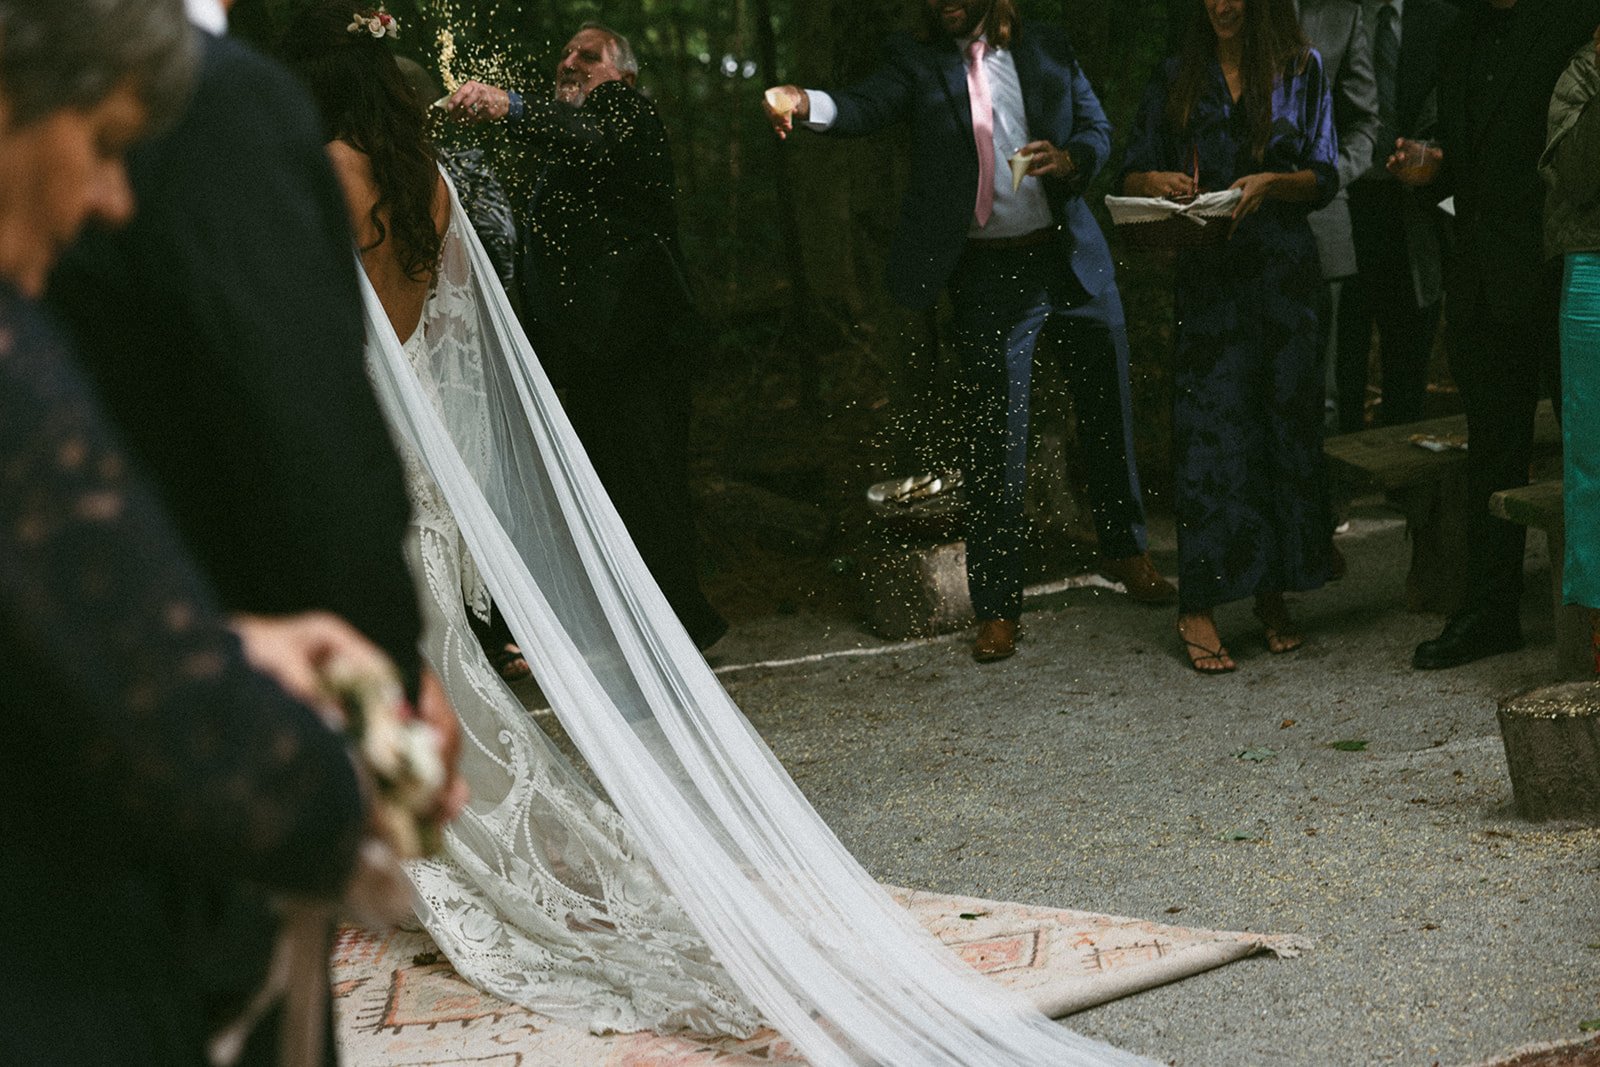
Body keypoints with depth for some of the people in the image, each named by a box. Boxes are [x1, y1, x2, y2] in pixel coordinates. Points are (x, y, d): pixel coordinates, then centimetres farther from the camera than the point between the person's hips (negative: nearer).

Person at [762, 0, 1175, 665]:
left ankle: (1124, 550, 37)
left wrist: (1071, 157, -14)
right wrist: (803, 104, -39)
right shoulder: (917, 63, 0)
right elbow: (865, 108, -18)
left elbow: (1098, 128, 10)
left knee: (1108, 412, 15)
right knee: (996, 439, -2)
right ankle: (996, 607, 7)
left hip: (1076, 260, 3)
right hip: (989, 278, -2)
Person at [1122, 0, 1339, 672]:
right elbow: (1131, 175, 11)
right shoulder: (1177, 79, 11)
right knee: (1209, 428, -7)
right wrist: (1157, 180, -12)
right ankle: (1198, 608, -6)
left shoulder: (1302, 70, 9)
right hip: (1207, 271, -1)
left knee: (1285, 421, 3)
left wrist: (1272, 181, -15)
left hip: (1285, 269, 1)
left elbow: (1325, 177, 5)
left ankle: (1272, 595, 14)